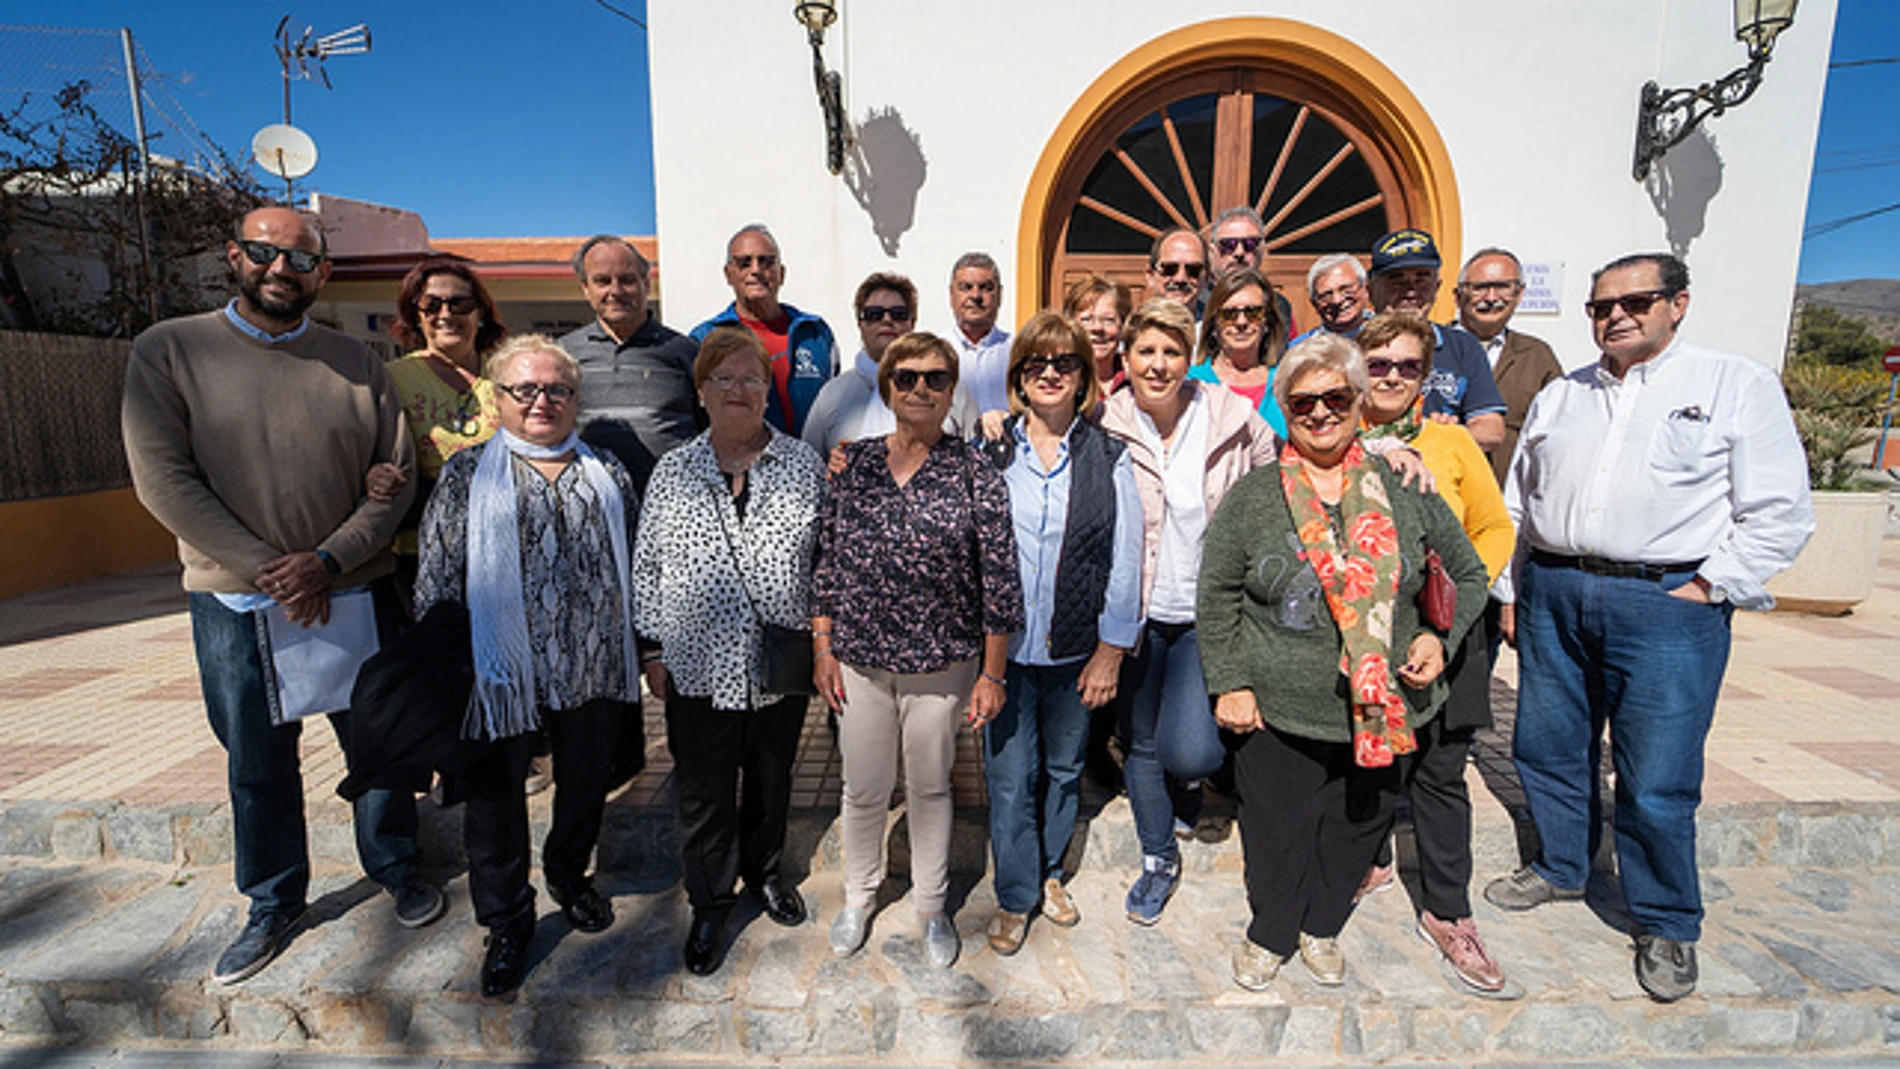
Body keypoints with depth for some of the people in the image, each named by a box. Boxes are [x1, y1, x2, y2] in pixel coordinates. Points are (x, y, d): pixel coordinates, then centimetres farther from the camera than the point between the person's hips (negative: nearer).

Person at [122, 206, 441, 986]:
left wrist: (327, 560, -14)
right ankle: (274, 904, 33)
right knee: (258, 763, 13)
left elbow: (397, 476, -1)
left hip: (356, 593, 1)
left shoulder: (357, 364, 3)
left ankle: (395, 869, 34)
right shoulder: (169, 351, -1)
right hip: (238, 604, 0)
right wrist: (269, 573, -14)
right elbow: (163, 480, -8)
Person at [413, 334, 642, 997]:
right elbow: (437, 577, 0)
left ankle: (569, 877, 45)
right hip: (504, 671, -2)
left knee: (586, 784, 18)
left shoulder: (607, 474, 7)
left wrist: (646, 651, 11)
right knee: (494, 796, 11)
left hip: (594, 669, 2)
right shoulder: (468, 474, 0)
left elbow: (634, 566, 11)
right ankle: (507, 922, 33)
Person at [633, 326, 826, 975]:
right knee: (703, 795, 12)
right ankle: (709, 904, 35)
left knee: (772, 780, 20)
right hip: (698, 670, 0)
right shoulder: (671, 473, -1)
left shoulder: (804, 466, -3)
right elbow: (647, 567, 5)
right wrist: (653, 649, 4)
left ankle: (763, 871, 46)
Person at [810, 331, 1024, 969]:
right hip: (859, 659, 2)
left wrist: (992, 673, -5)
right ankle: (859, 897, 43)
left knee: (930, 788, 16)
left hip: (942, 663, -2)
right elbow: (825, 561, 5)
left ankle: (931, 906, 39)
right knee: (863, 789, 16)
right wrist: (823, 648, 3)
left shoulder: (975, 475, -8)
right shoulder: (850, 463, 0)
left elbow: (1000, 580, -6)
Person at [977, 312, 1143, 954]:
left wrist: (1111, 652, -2)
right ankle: (1015, 896, 27)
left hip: (1077, 651, 1)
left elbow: (1125, 561, 1)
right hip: (1004, 647, -1)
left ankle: (1048, 871, 41)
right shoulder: (988, 453, -1)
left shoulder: (1109, 460, 0)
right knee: (1010, 775, 5)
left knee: (1064, 768, 17)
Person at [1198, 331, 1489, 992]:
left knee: (1357, 826, 18)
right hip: (1278, 713, -2)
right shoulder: (1251, 498, -4)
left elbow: (1468, 575, 13)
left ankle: (1322, 927, 46)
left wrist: (1440, 638, -3)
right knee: (1278, 832, 11)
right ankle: (1270, 935, 39)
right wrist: (1229, 683, -6)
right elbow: (1217, 598, 0)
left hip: (1383, 710, 2)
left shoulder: (1405, 490, 1)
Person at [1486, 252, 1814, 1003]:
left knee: (1658, 783, 2)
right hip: (1551, 595, 4)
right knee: (1546, 750, 13)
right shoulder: (1559, 396, 15)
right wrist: (1511, 591, 11)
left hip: (1667, 605, -4)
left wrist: (1707, 588, -10)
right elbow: (1518, 504, 15)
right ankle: (1559, 868, 35)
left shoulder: (1737, 385, 3)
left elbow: (1780, 512, -2)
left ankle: (1668, 925, 23)